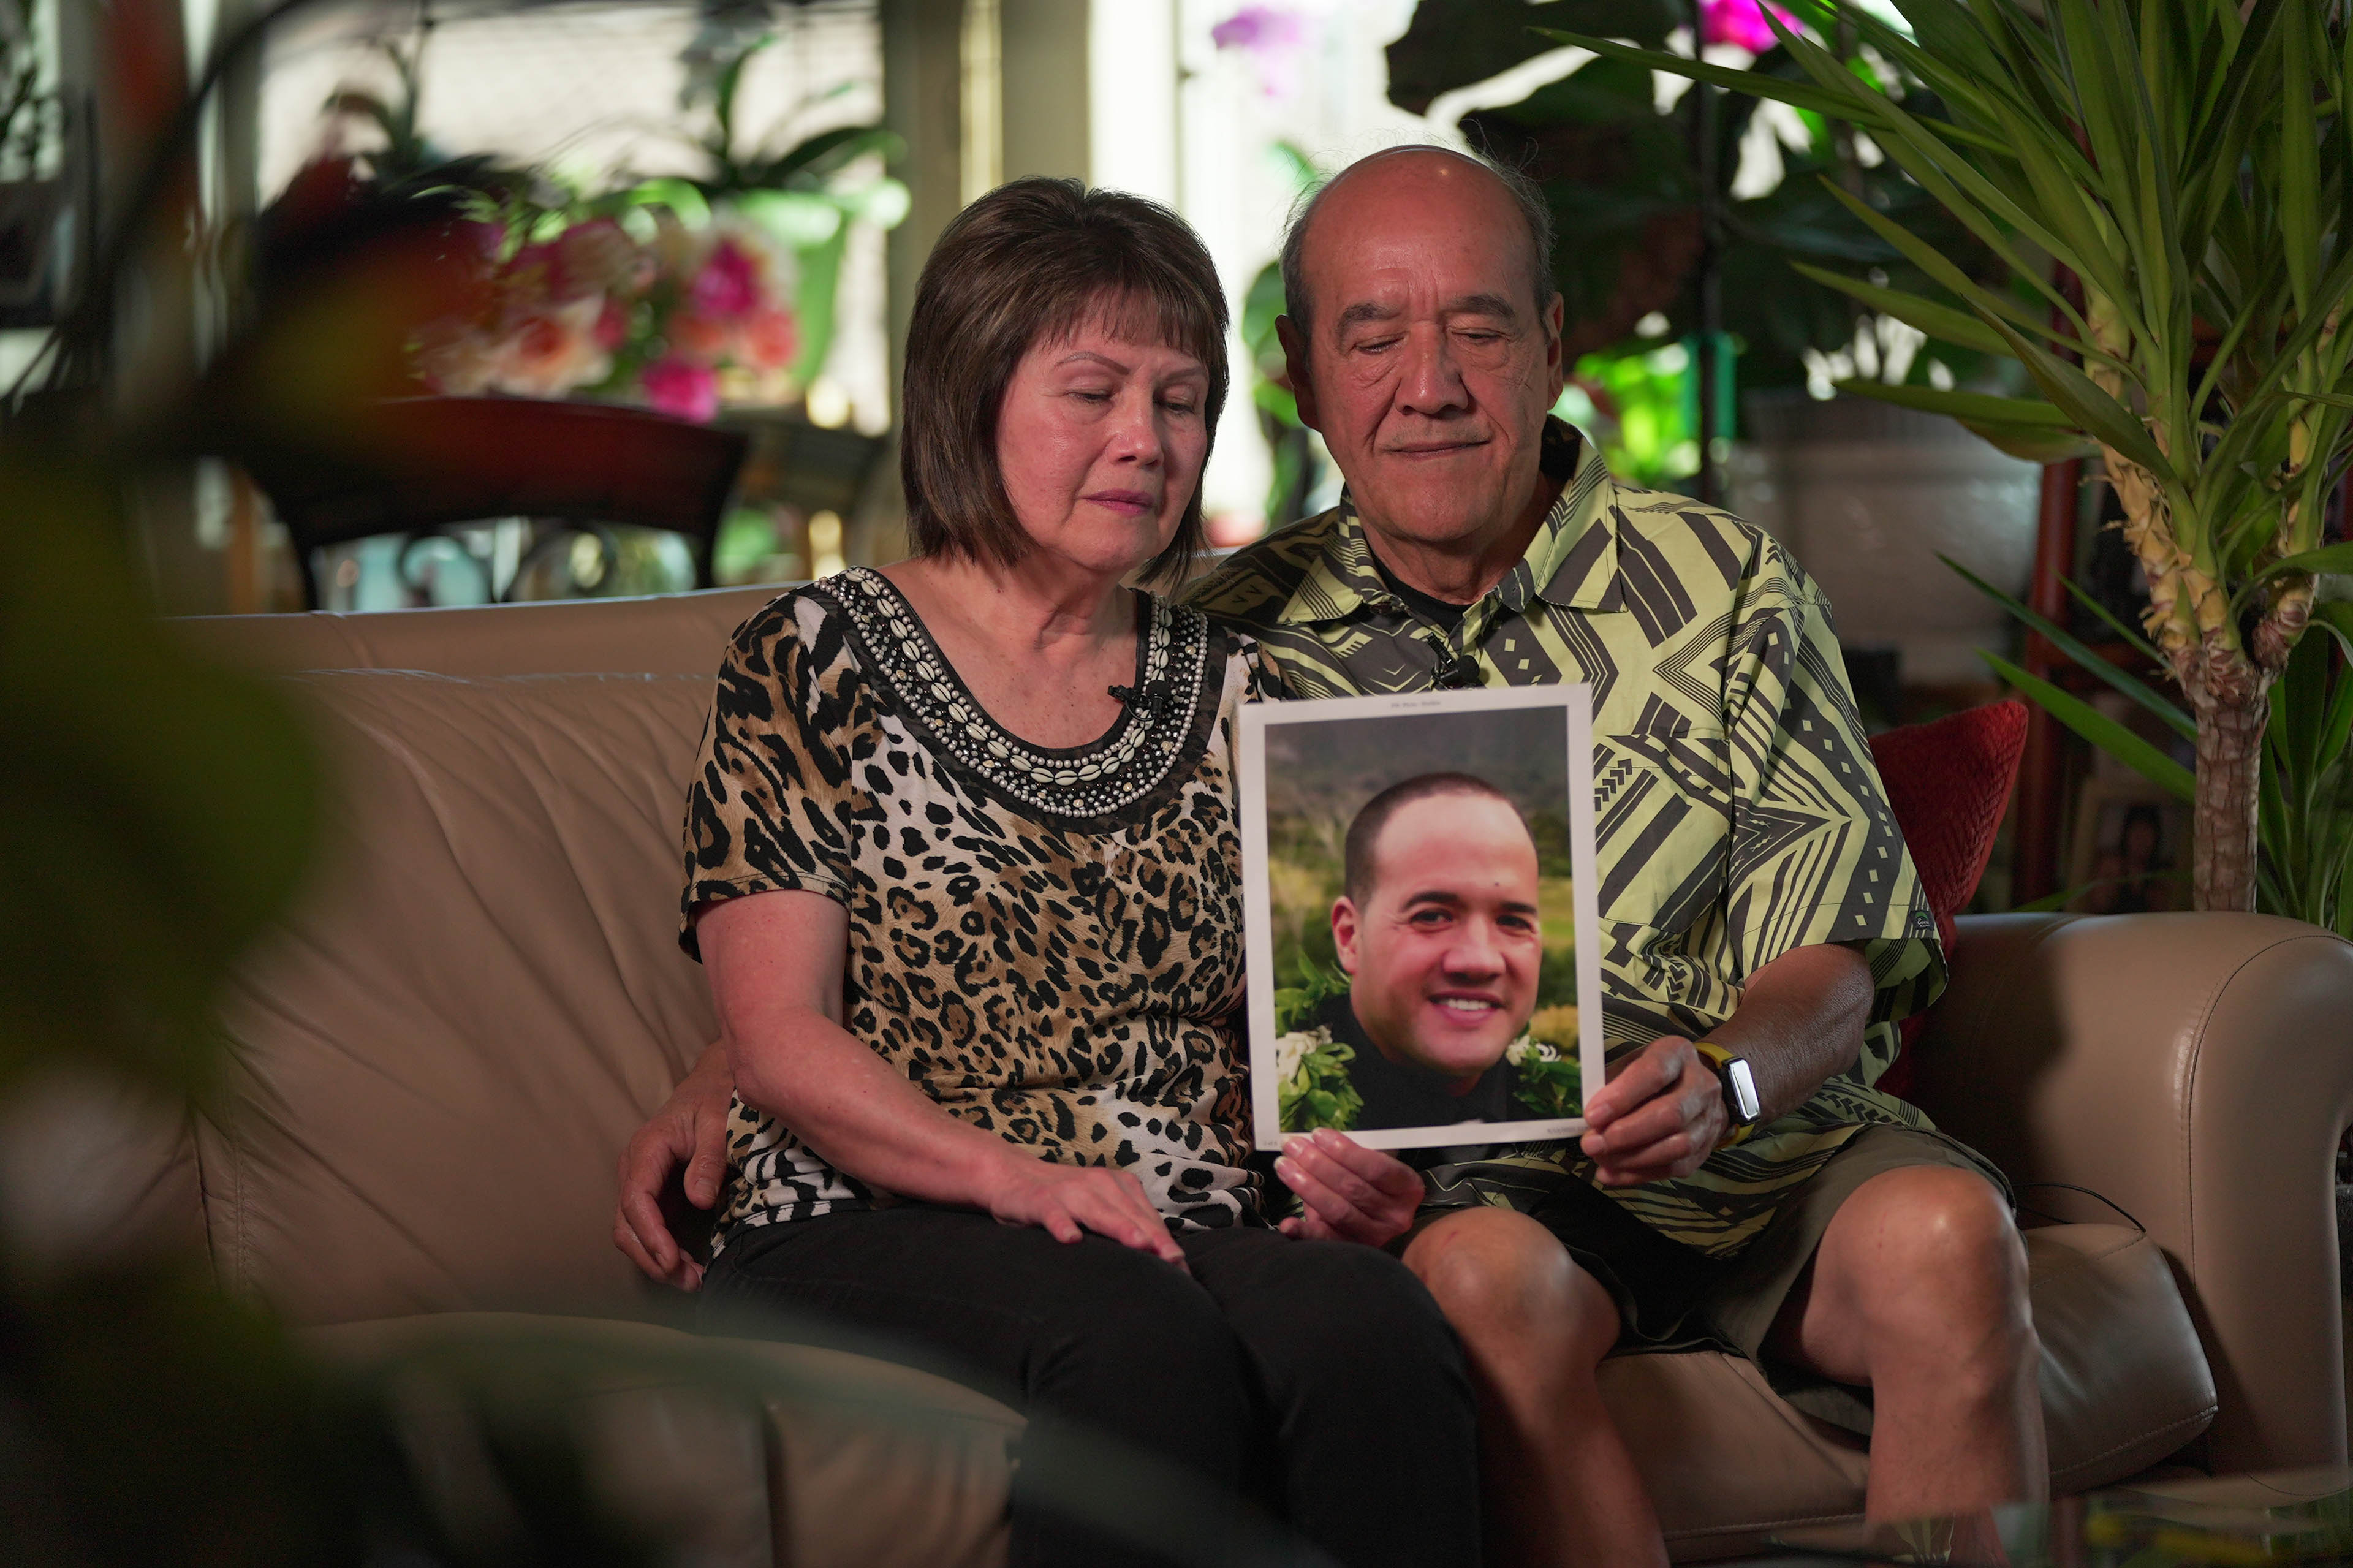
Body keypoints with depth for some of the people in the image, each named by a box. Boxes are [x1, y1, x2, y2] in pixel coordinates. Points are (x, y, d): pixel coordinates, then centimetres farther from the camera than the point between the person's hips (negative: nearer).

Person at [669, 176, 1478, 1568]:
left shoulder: (1228, 691, 21)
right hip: (871, 1239, -3)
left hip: (1200, 1243, 3)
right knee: (1136, 1333, -38)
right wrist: (1013, 1175, -18)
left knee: (1368, 1322, -33)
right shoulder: (816, 660, 8)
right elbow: (781, 1043, -2)